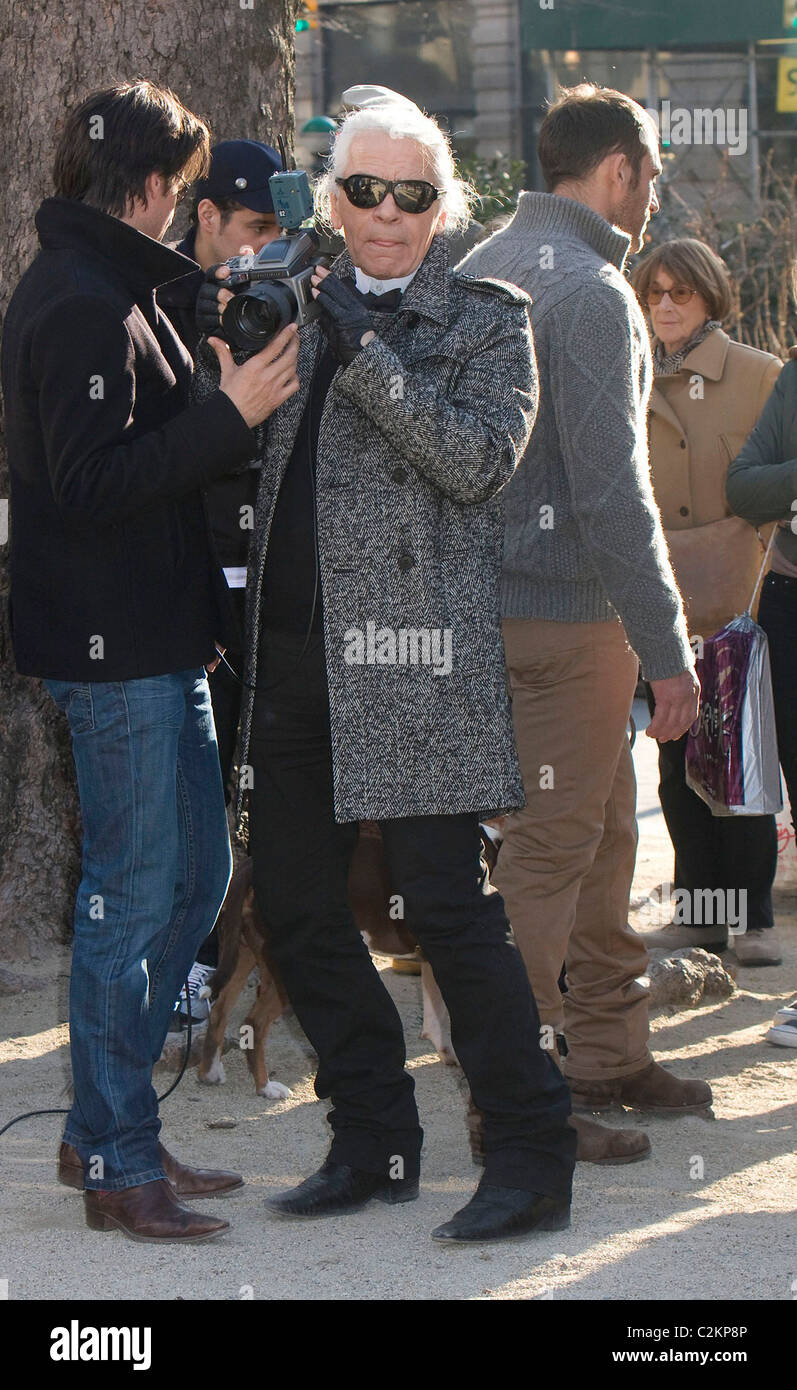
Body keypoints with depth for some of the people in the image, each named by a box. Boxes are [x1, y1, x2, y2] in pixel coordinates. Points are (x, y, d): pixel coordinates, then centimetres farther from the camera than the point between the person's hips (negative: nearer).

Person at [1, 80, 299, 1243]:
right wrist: (231, 416, -23)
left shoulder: (107, 293, 17)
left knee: (195, 876, 15)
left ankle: (104, 1127, 22)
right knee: (132, 897, -5)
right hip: (112, 648, -11)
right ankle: (118, 1164, 2)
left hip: (155, 643, 11)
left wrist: (234, 410, 8)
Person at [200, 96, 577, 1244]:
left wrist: (364, 351, -16)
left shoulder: (488, 319, 2)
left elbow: (482, 458, -12)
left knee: (446, 905, -10)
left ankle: (533, 1158, -1)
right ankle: (374, 1145, 21)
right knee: (296, 909, 8)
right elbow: (242, 454, 19)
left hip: (411, 646, -6)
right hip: (288, 646, 6)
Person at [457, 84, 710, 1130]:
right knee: (550, 848, -5)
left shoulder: (473, 274, 14)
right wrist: (667, 649, -17)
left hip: (492, 599, 9)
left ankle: (610, 1054, 25)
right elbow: (612, 490, -20)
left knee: (605, 833, 17)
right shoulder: (589, 292, -15)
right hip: (569, 612, -9)